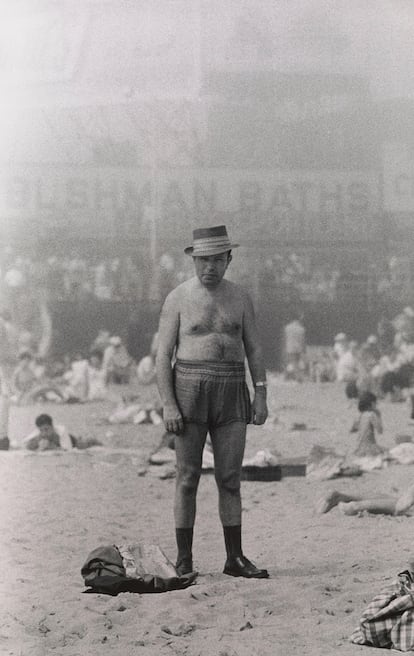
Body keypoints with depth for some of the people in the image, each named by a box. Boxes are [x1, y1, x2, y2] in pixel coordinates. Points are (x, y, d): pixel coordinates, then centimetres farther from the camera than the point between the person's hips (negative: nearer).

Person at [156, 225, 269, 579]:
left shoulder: (239, 297, 8)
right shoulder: (178, 299, -1)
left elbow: (254, 349, 10)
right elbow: (164, 355, -3)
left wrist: (261, 396, 0)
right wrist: (168, 405, -12)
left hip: (230, 393, 3)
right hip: (190, 390, -3)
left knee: (230, 478, 2)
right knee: (188, 477, -2)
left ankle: (235, 558, 8)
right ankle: (184, 562, 3)